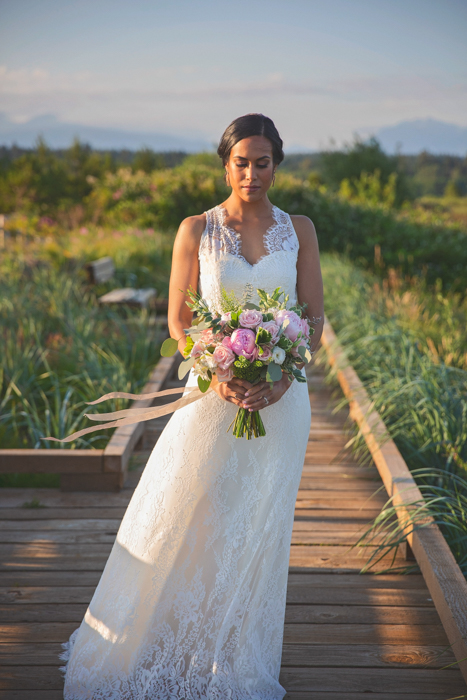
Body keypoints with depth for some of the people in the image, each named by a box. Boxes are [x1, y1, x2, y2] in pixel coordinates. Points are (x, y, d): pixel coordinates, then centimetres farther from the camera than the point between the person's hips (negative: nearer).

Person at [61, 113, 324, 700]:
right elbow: (178, 321, -2)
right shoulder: (196, 230, 1)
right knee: (180, 519, 2)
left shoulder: (299, 230, 5)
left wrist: (279, 380, -15)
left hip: (280, 398, 1)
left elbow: (313, 316, 2)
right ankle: (157, 641, 24)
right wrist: (220, 376, -18)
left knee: (258, 526, 9)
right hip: (214, 392, -1)